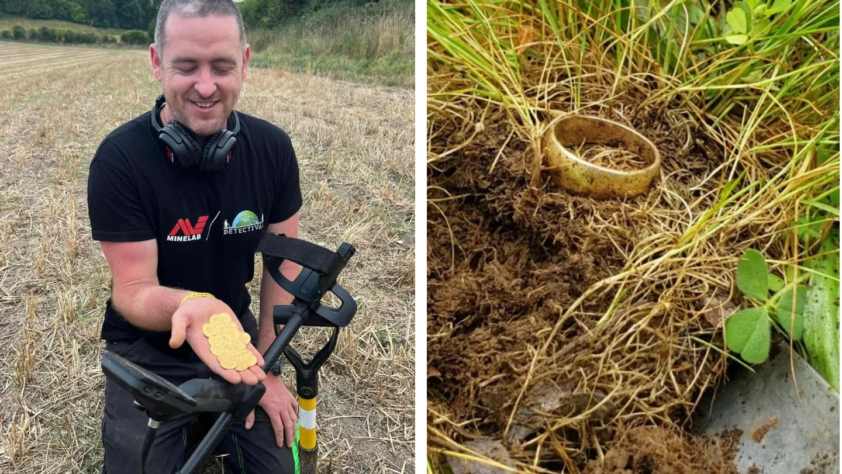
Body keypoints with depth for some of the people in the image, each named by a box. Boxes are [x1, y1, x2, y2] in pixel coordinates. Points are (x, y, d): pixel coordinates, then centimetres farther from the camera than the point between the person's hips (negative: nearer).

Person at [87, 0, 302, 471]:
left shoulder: (272, 148, -12)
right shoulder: (120, 158, -22)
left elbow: (284, 262, -3)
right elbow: (132, 290, -20)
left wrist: (267, 366, -6)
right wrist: (189, 306, -43)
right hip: (149, 352, -2)